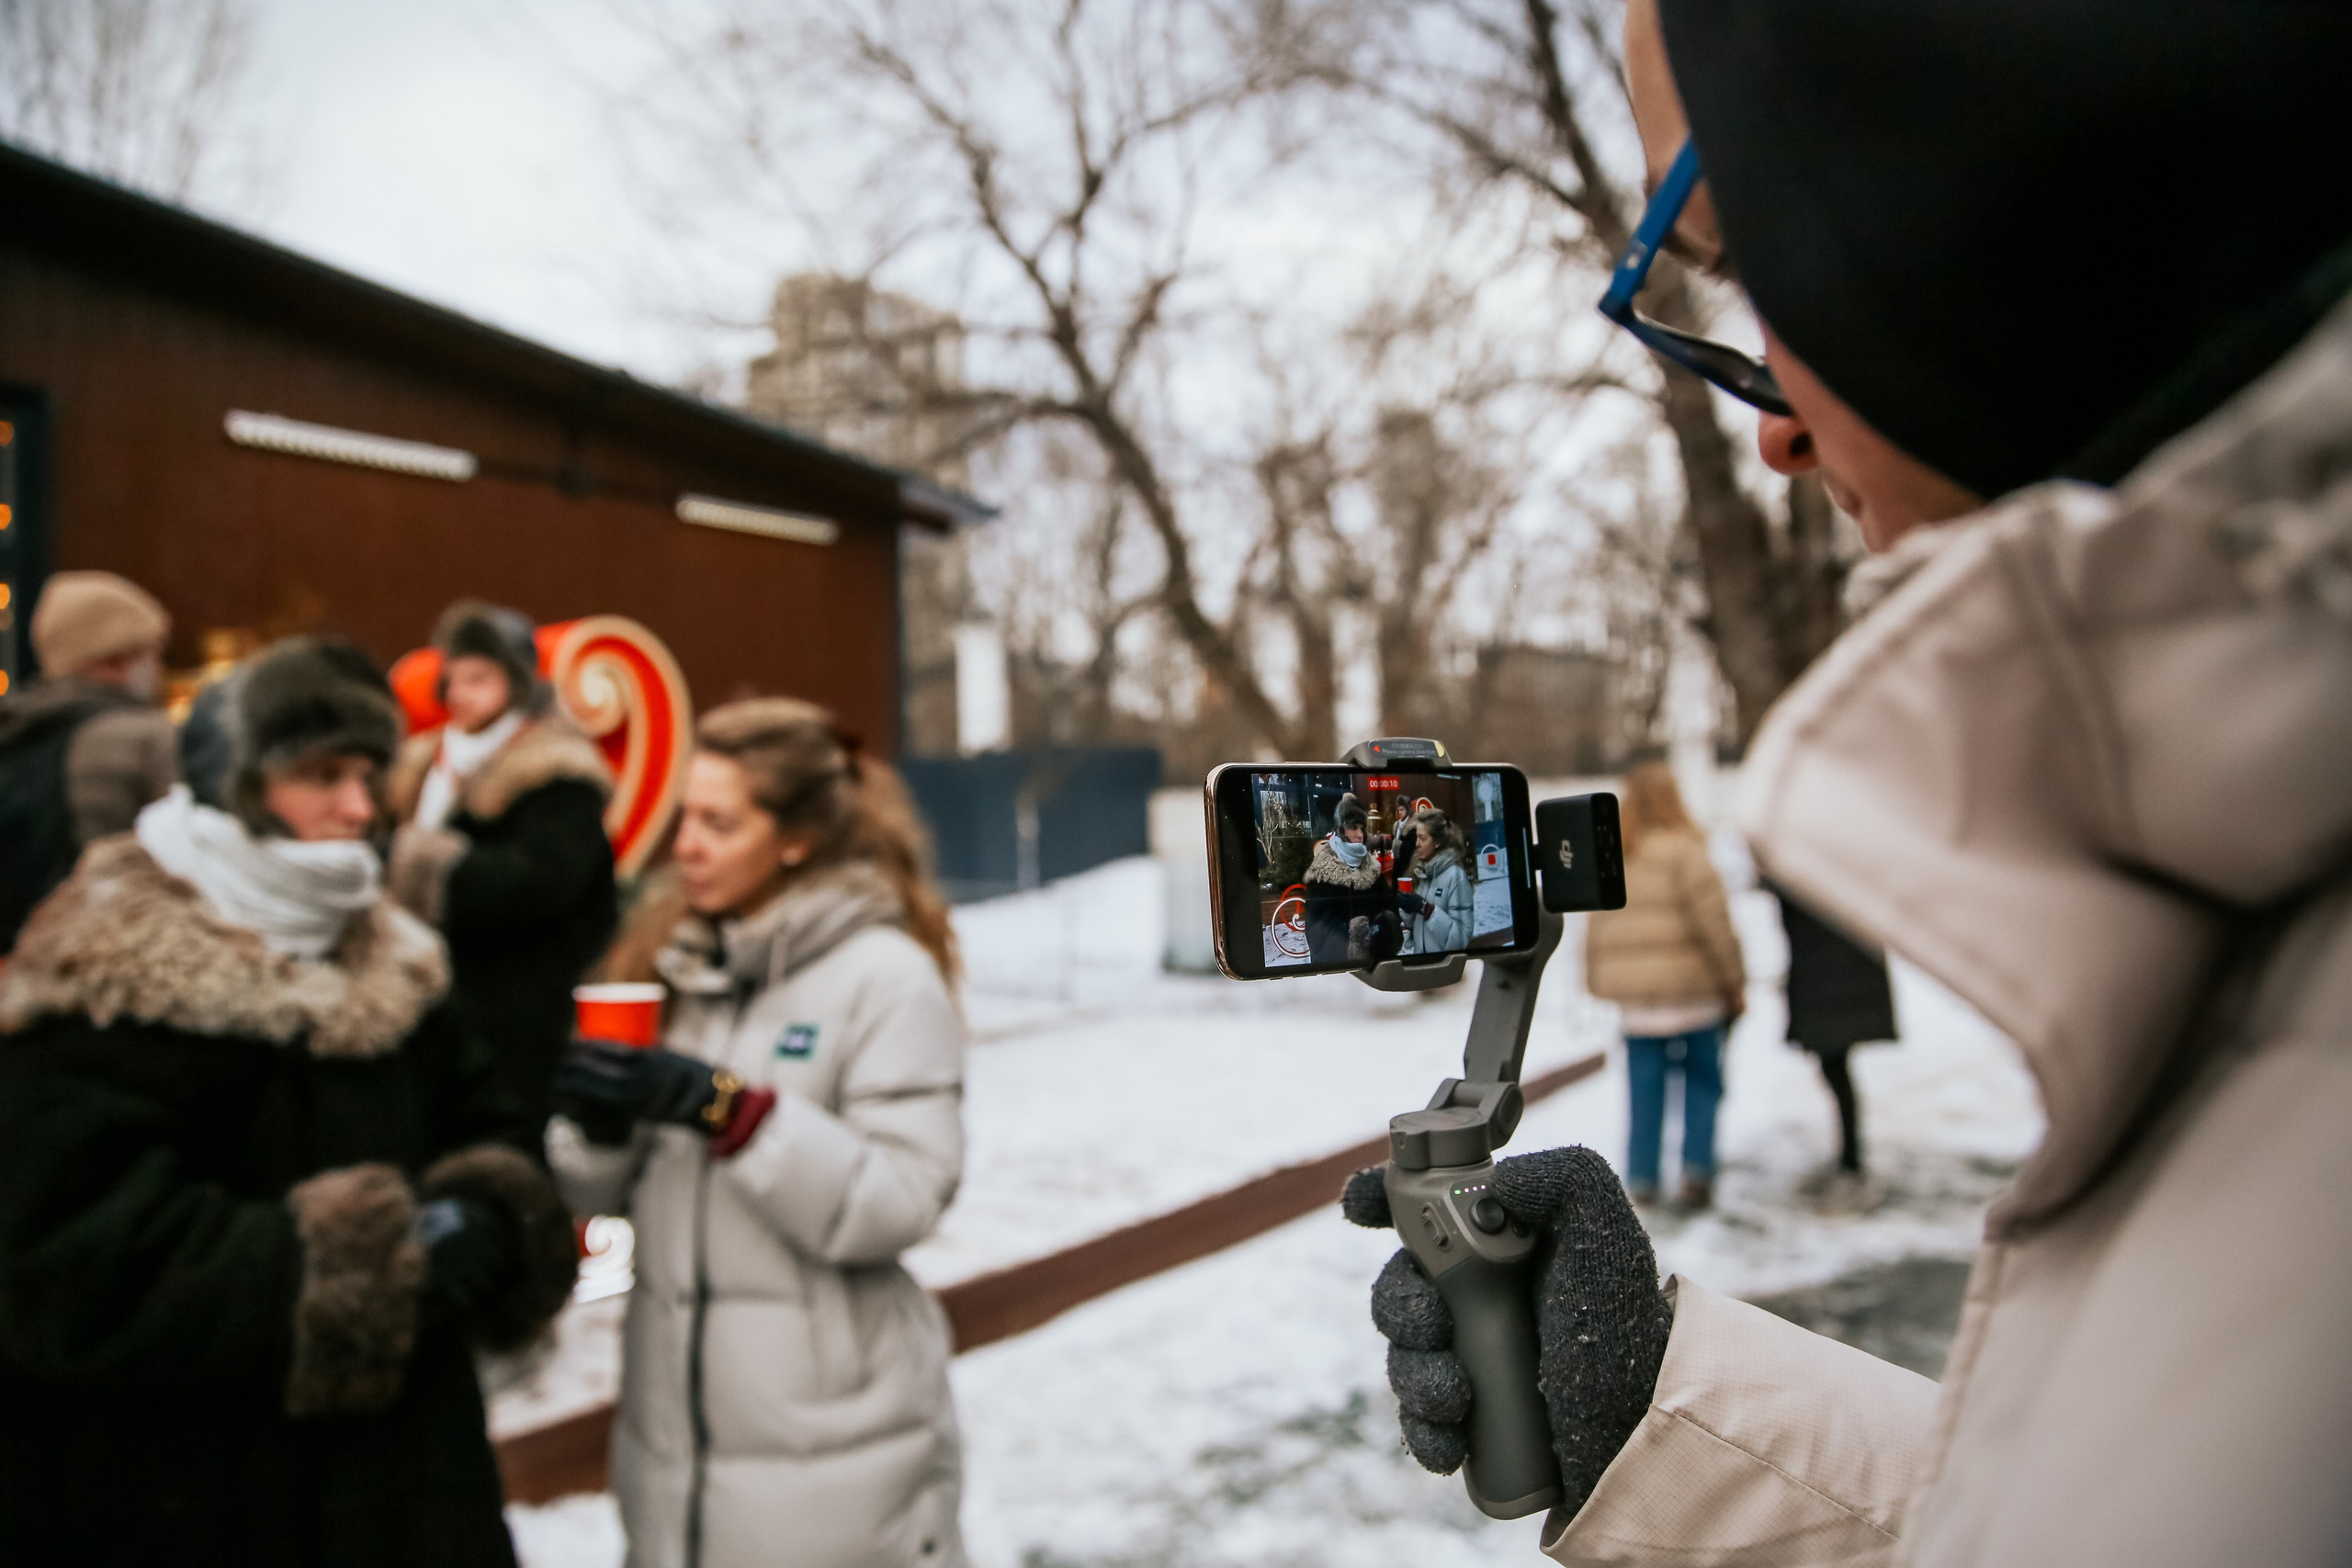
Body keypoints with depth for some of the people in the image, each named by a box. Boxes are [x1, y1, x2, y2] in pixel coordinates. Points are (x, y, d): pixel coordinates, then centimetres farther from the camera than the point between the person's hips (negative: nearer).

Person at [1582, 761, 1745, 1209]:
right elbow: (1713, 921, -11)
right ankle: (1697, 1168, 3)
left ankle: (1641, 1177, 11)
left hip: (1635, 997, 5)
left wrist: (1598, 979, 17)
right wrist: (1735, 981, -3)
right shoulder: (1683, 853, -11)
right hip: (1691, 991, -5)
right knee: (1702, 1083, 9)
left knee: (1644, 1092, 10)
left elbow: (1596, 924, 11)